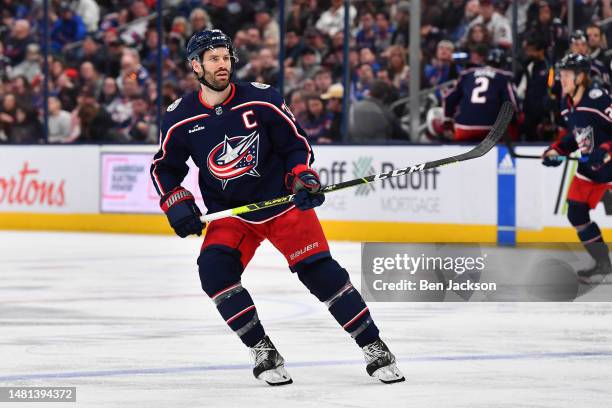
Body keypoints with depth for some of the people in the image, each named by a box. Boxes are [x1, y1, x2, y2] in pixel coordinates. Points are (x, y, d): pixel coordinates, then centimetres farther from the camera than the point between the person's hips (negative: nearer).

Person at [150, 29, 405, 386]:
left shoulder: (262, 99, -12)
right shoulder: (180, 119, -7)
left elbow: (296, 143, -1)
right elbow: (164, 168, 7)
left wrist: (304, 178, -16)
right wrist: (177, 205, -7)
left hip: (282, 201, -2)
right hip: (230, 213, 2)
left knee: (319, 270, -12)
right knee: (215, 269, -23)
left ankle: (373, 347, -1)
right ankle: (263, 352, -11)